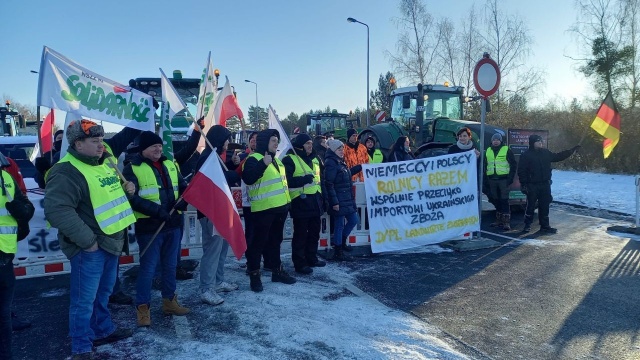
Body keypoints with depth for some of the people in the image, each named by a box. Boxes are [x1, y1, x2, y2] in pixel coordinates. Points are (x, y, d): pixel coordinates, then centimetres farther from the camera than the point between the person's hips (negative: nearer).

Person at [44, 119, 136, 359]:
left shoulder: (104, 163, 11)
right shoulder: (66, 172, -19)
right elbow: (57, 209, -28)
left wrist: (129, 187, 4)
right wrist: (86, 240, -26)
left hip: (111, 241, 9)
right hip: (89, 247, -9)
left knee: (102, 293, 24)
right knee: (84, 299, 2)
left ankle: (104, 330, 41)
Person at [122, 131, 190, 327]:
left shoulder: (170, 165, 11)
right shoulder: (132, 169, -6)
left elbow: (183, 187, 15)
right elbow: (132, 199, -16)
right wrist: (157, 210, -24)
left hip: (173, 224, 6)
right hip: (149, 227, -6)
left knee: (170, 266, 16)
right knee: (148, 268, 0)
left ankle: (169, 300, 31)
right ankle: (142, 307, 14)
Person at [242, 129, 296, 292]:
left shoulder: (276, 159, 17)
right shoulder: (254, 159, -11)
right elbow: (247, 178, -27)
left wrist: (287, 200, 23)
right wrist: (263, 164, -35)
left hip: (280, 207, 9)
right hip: (263, 208, -9)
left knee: (275, 241, 17)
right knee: (259, 241, -3)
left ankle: (277, 270, 27)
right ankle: (254, 275, 6)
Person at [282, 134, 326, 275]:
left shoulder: (314, 160, 17)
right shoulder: (289, 160, -8)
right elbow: (286, 181, -18)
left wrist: (321, 197, 19)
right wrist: (304, 179, -23)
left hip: (315, 202, 8)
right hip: (300, 202, -8)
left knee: (314, 232, 15)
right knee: (301, 234, -2)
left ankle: (311, 258, 29)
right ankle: (299, 263, 7)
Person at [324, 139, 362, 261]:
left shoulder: (340, 162, 14)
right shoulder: (331, 163, -15)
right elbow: (329, 184, -20)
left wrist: (360, 167, 31)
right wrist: (334, 201, -23)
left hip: (347, 199, 10)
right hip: (339, 200, -9)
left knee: (353, 220, 15)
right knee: (339, 224, -1)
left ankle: (341, 241, 32)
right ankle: (338, 252, 10)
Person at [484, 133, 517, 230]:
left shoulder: (507, 150, -1)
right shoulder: (488, 151, 12)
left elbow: (514, 164, -1)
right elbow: (485, 166, 17)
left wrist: (510, 178, -9)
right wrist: (486, 179, 8)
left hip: (503, 179, -4)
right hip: (492, 179, 4)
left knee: (504, 200, -7)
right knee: (497, 200, 11)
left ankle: (506, 221, -6)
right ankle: (499, 220, 19)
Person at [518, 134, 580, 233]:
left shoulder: (545, 153, 9)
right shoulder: (526, 155, -7)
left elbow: (557, 157, 22)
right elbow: (521, 171, -8)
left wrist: (571, 151, 16)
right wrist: (524, 184, -13)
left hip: (545, 184, 5)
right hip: (532, 185, -5)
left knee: (544, 206, 9)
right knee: (531, 206, 1)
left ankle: (545, 226, 16)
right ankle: (527, 225, 13)